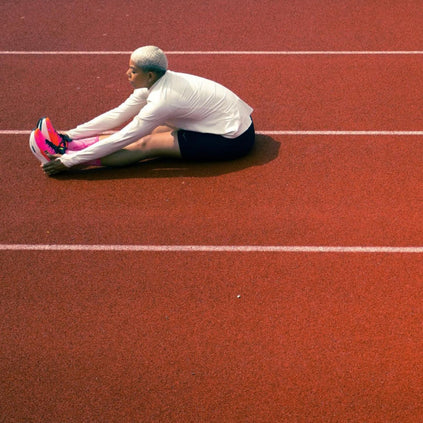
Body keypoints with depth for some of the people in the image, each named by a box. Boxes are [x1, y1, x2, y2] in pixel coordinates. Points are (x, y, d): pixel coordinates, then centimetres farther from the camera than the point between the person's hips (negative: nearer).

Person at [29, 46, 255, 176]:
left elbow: (121, 139, -25)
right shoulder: (154, 82, -3)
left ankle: (66, 154, -14)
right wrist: (70, 134, 0)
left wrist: (68, 161, -21)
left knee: (146, 144, -14)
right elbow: (118, 114, 3)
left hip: (233, 139, -8)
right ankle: (69, 143, -3)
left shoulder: (162, 99, -28)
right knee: (149, 130, -1)